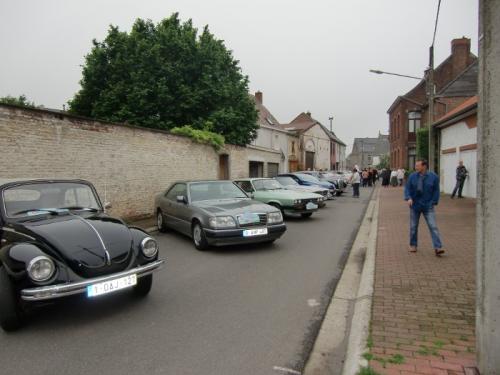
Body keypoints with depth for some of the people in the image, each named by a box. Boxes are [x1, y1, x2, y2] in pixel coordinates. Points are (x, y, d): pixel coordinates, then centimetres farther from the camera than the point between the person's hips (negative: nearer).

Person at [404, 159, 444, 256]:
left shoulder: (433, 177, -4)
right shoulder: (412, 176, -3)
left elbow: (436, 191, 2)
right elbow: (407, 188, -2)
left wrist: (433, 202, -4)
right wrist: (408, 198, -19)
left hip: (428, 206, -1)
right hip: (415, 205, 1)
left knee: (433, 226, -7)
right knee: (413, 227, 10)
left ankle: (438, 248, -7)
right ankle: (413, 245, 24)